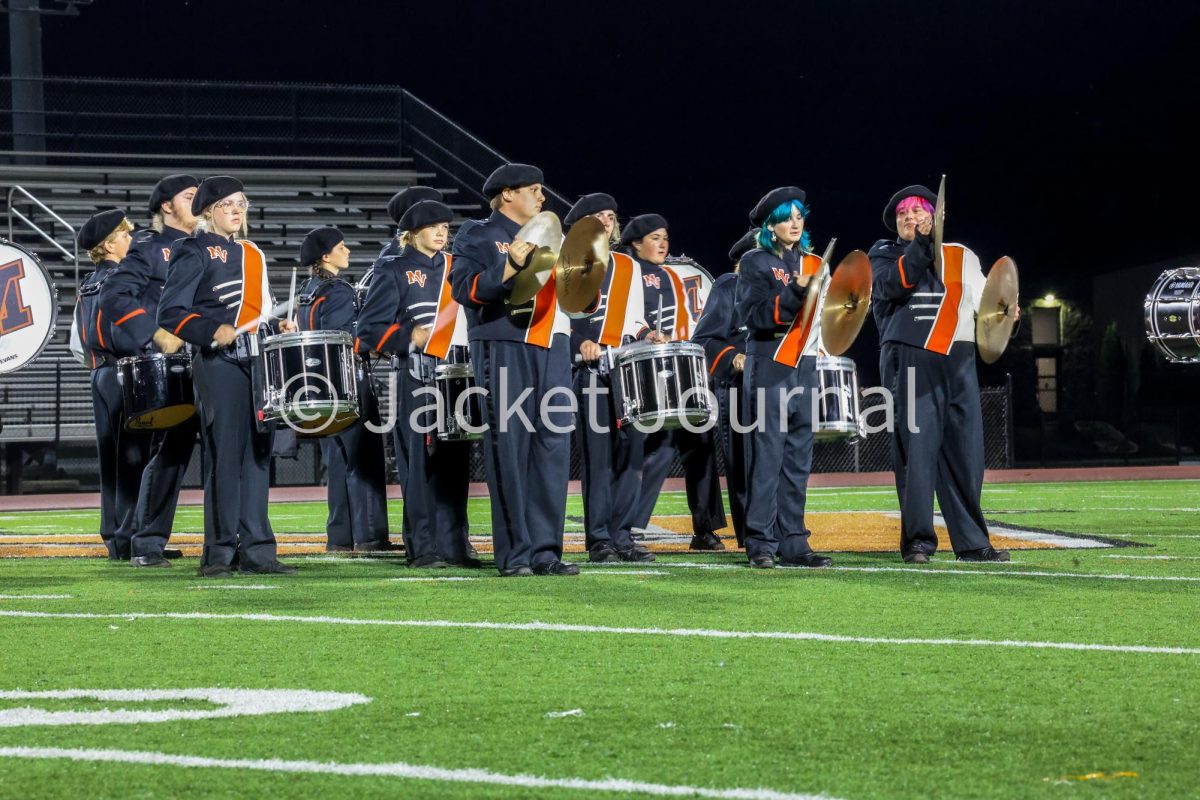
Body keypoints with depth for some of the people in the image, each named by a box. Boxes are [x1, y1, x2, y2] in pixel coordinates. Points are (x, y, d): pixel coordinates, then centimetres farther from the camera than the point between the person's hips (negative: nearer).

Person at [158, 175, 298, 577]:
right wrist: (213, 332, -21)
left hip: (258, 363, 7)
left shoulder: (253, 255, 18)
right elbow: (170, 313, -8)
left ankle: (255, 549, 8)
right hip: (220, 364, -7)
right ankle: (219, 553, -2)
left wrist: (280, 326, 6)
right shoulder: (196, 253, -3)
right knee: (225, 455, -7)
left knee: (257, 454, 5)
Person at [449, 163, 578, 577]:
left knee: (553, 446, 1)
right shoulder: (478, 235, 5)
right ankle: (515, 554, -3)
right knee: (509, 448, -6)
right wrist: (511, 266, -20)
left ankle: (545, 550, 5)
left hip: (551, 350, 6)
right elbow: (464, 288, -9)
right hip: (504, 351, -6)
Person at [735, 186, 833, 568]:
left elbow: (827, 318, 22)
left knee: (798, 461, 5)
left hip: (805, 370, 5)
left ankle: (793, 544, 8)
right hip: (768, 371, -5)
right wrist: (796, 293, -21)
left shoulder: (814, 264, 17)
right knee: (766, 459, -7)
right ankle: (761, 545, -4)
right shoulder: (755, 262, 1)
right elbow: (754, 313, -12)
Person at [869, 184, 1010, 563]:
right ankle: (917, 541, -6)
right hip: (909, 359, -3)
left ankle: (971, 542, 10)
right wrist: (920, 245, -16)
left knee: (966, 452, 4)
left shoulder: (961, 257, 18)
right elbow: (892, 286, -10)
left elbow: (982, 297, 6)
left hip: (958, 361, 3)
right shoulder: (884, 255, 11)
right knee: (916, 448, -9)